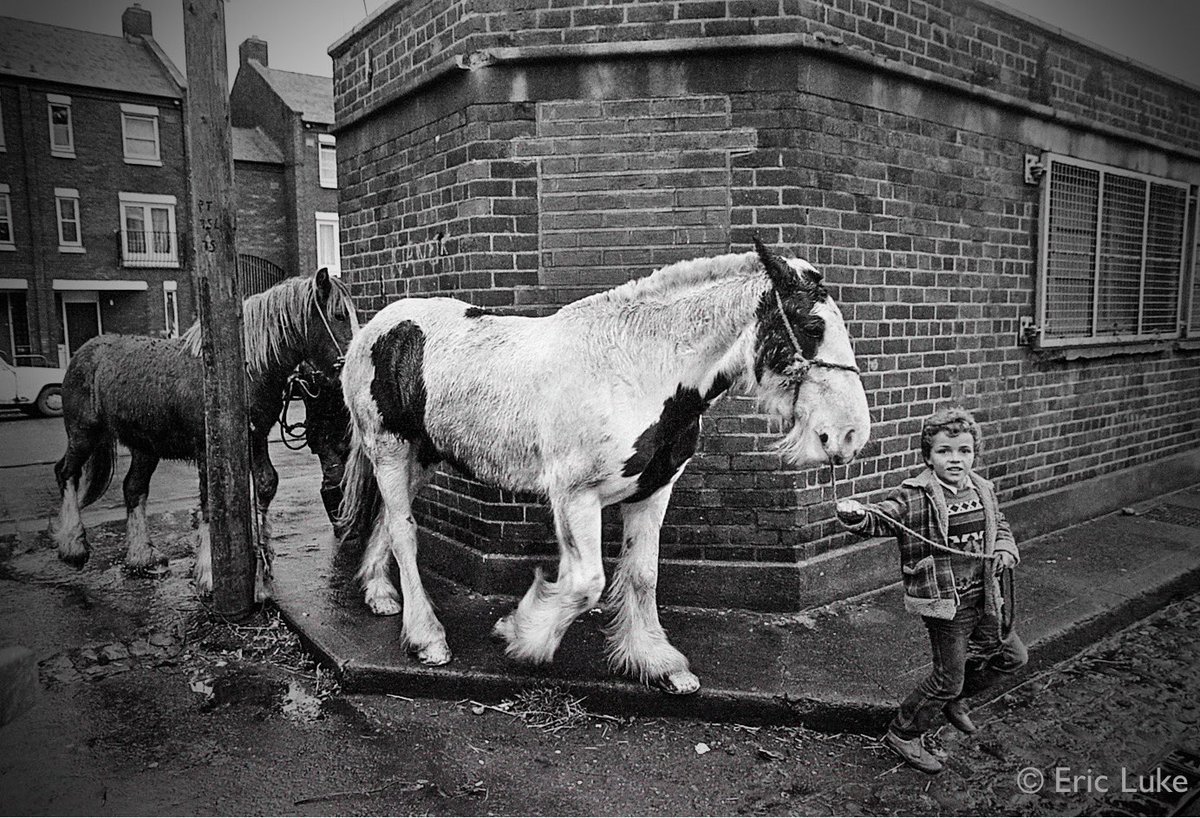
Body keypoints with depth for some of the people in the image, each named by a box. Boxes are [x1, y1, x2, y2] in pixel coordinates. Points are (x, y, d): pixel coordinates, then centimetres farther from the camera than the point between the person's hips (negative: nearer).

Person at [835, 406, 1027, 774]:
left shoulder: (983, 490, 4)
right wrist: (856, 515, -46)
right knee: (947, 678, 1)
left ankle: (955, 696, 42)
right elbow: (880, 519, -24)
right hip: (944, 602, -7)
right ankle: (903, 735, 22)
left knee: (1012, 655, 21)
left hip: (983, 597, 7)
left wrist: (1006, 551, -2)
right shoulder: (915, 496, -17)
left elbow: (1000, 527, 18)